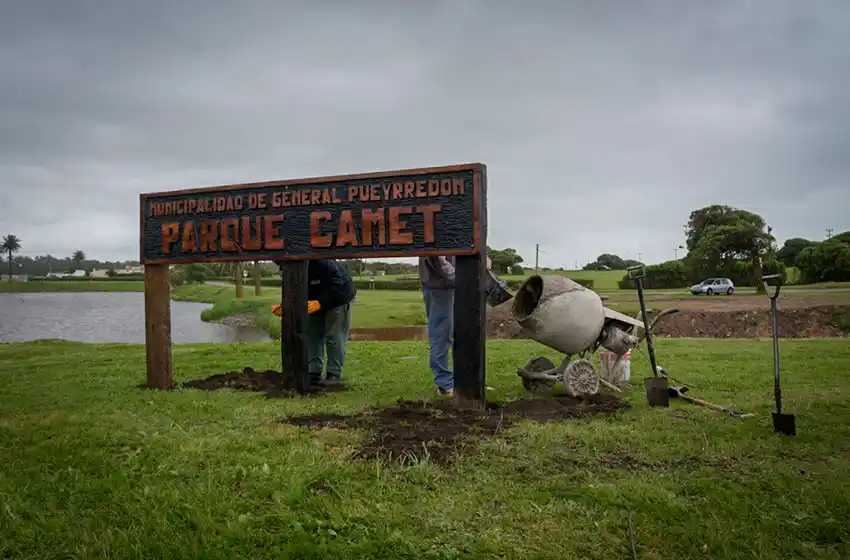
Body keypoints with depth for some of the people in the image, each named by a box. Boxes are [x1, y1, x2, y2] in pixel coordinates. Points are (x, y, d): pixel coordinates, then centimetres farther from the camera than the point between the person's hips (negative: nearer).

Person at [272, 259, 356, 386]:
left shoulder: (322, 262, -36)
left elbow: (337, 287, -38)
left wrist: (319, 303, -49)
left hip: (339, 297, -7)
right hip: (316, 301, 7)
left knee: (334, 337, -9)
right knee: (312, 335, 2)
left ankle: (334, 374, -2)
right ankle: (313, 373, 6)